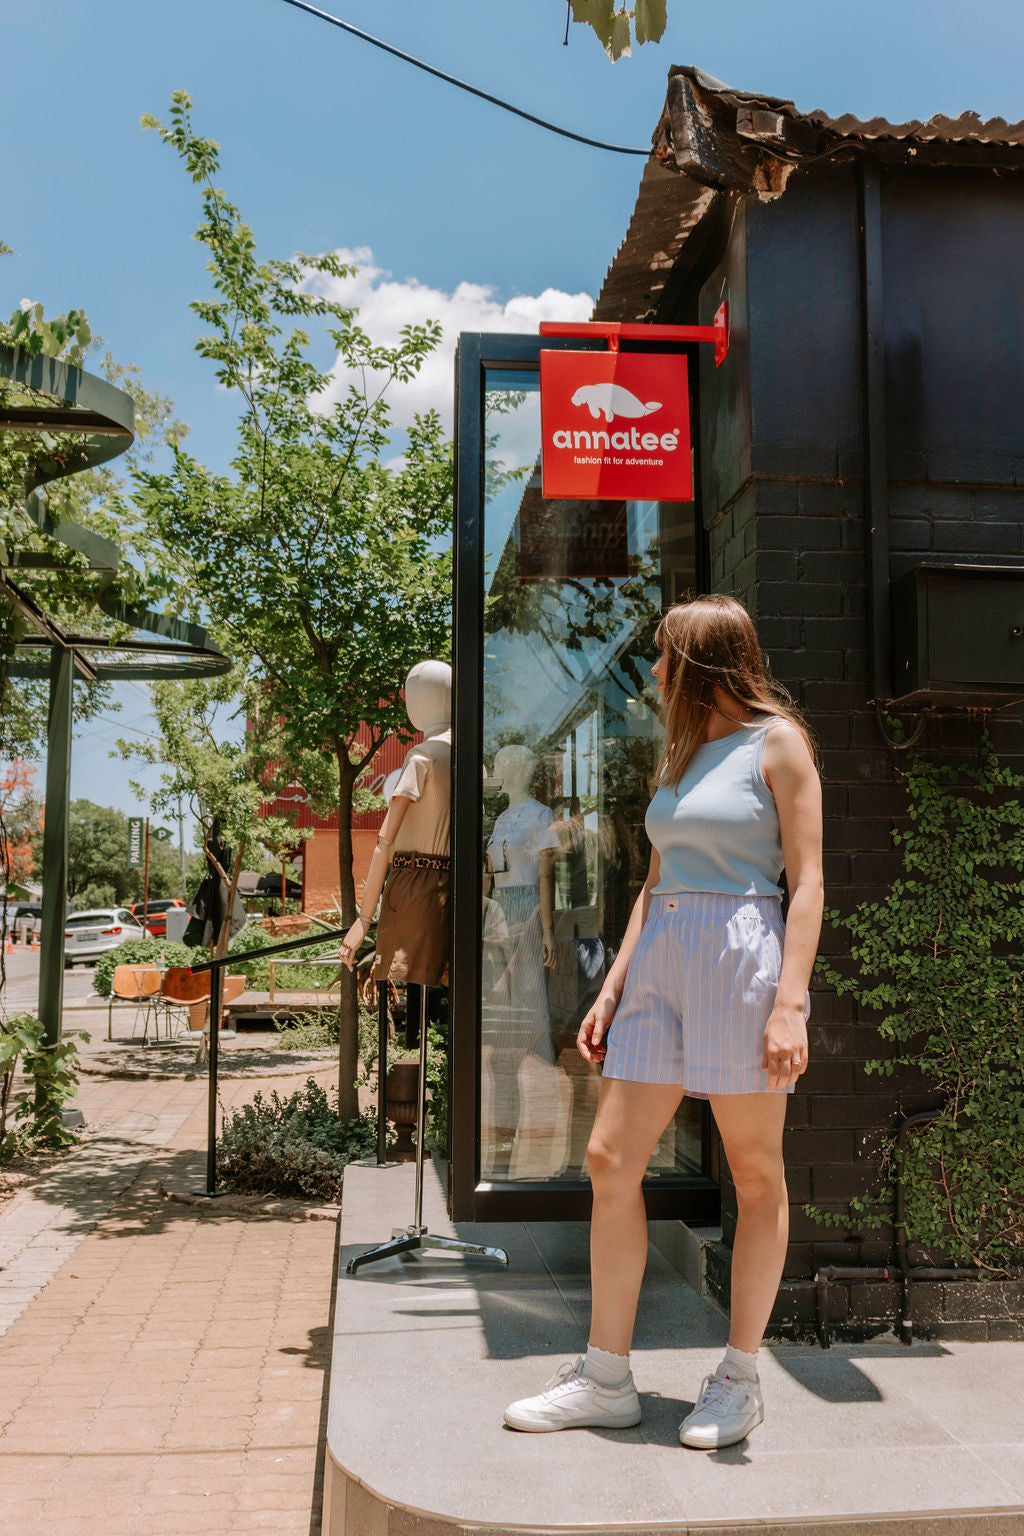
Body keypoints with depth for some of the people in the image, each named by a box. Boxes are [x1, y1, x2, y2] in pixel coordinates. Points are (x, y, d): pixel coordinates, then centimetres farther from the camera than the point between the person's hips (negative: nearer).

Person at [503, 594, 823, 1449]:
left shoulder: (778, 741, -2)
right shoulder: (681, 755, 19)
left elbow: (807, 881, -8)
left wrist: (790, 1001, -17)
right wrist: (612, 989, 14)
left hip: (742, 955, -7)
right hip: (660, 960, 7)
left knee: (756, 1172, 4)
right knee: (612, 1159, 3)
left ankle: (741, 1379, 17)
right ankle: (607, 1377, 13)